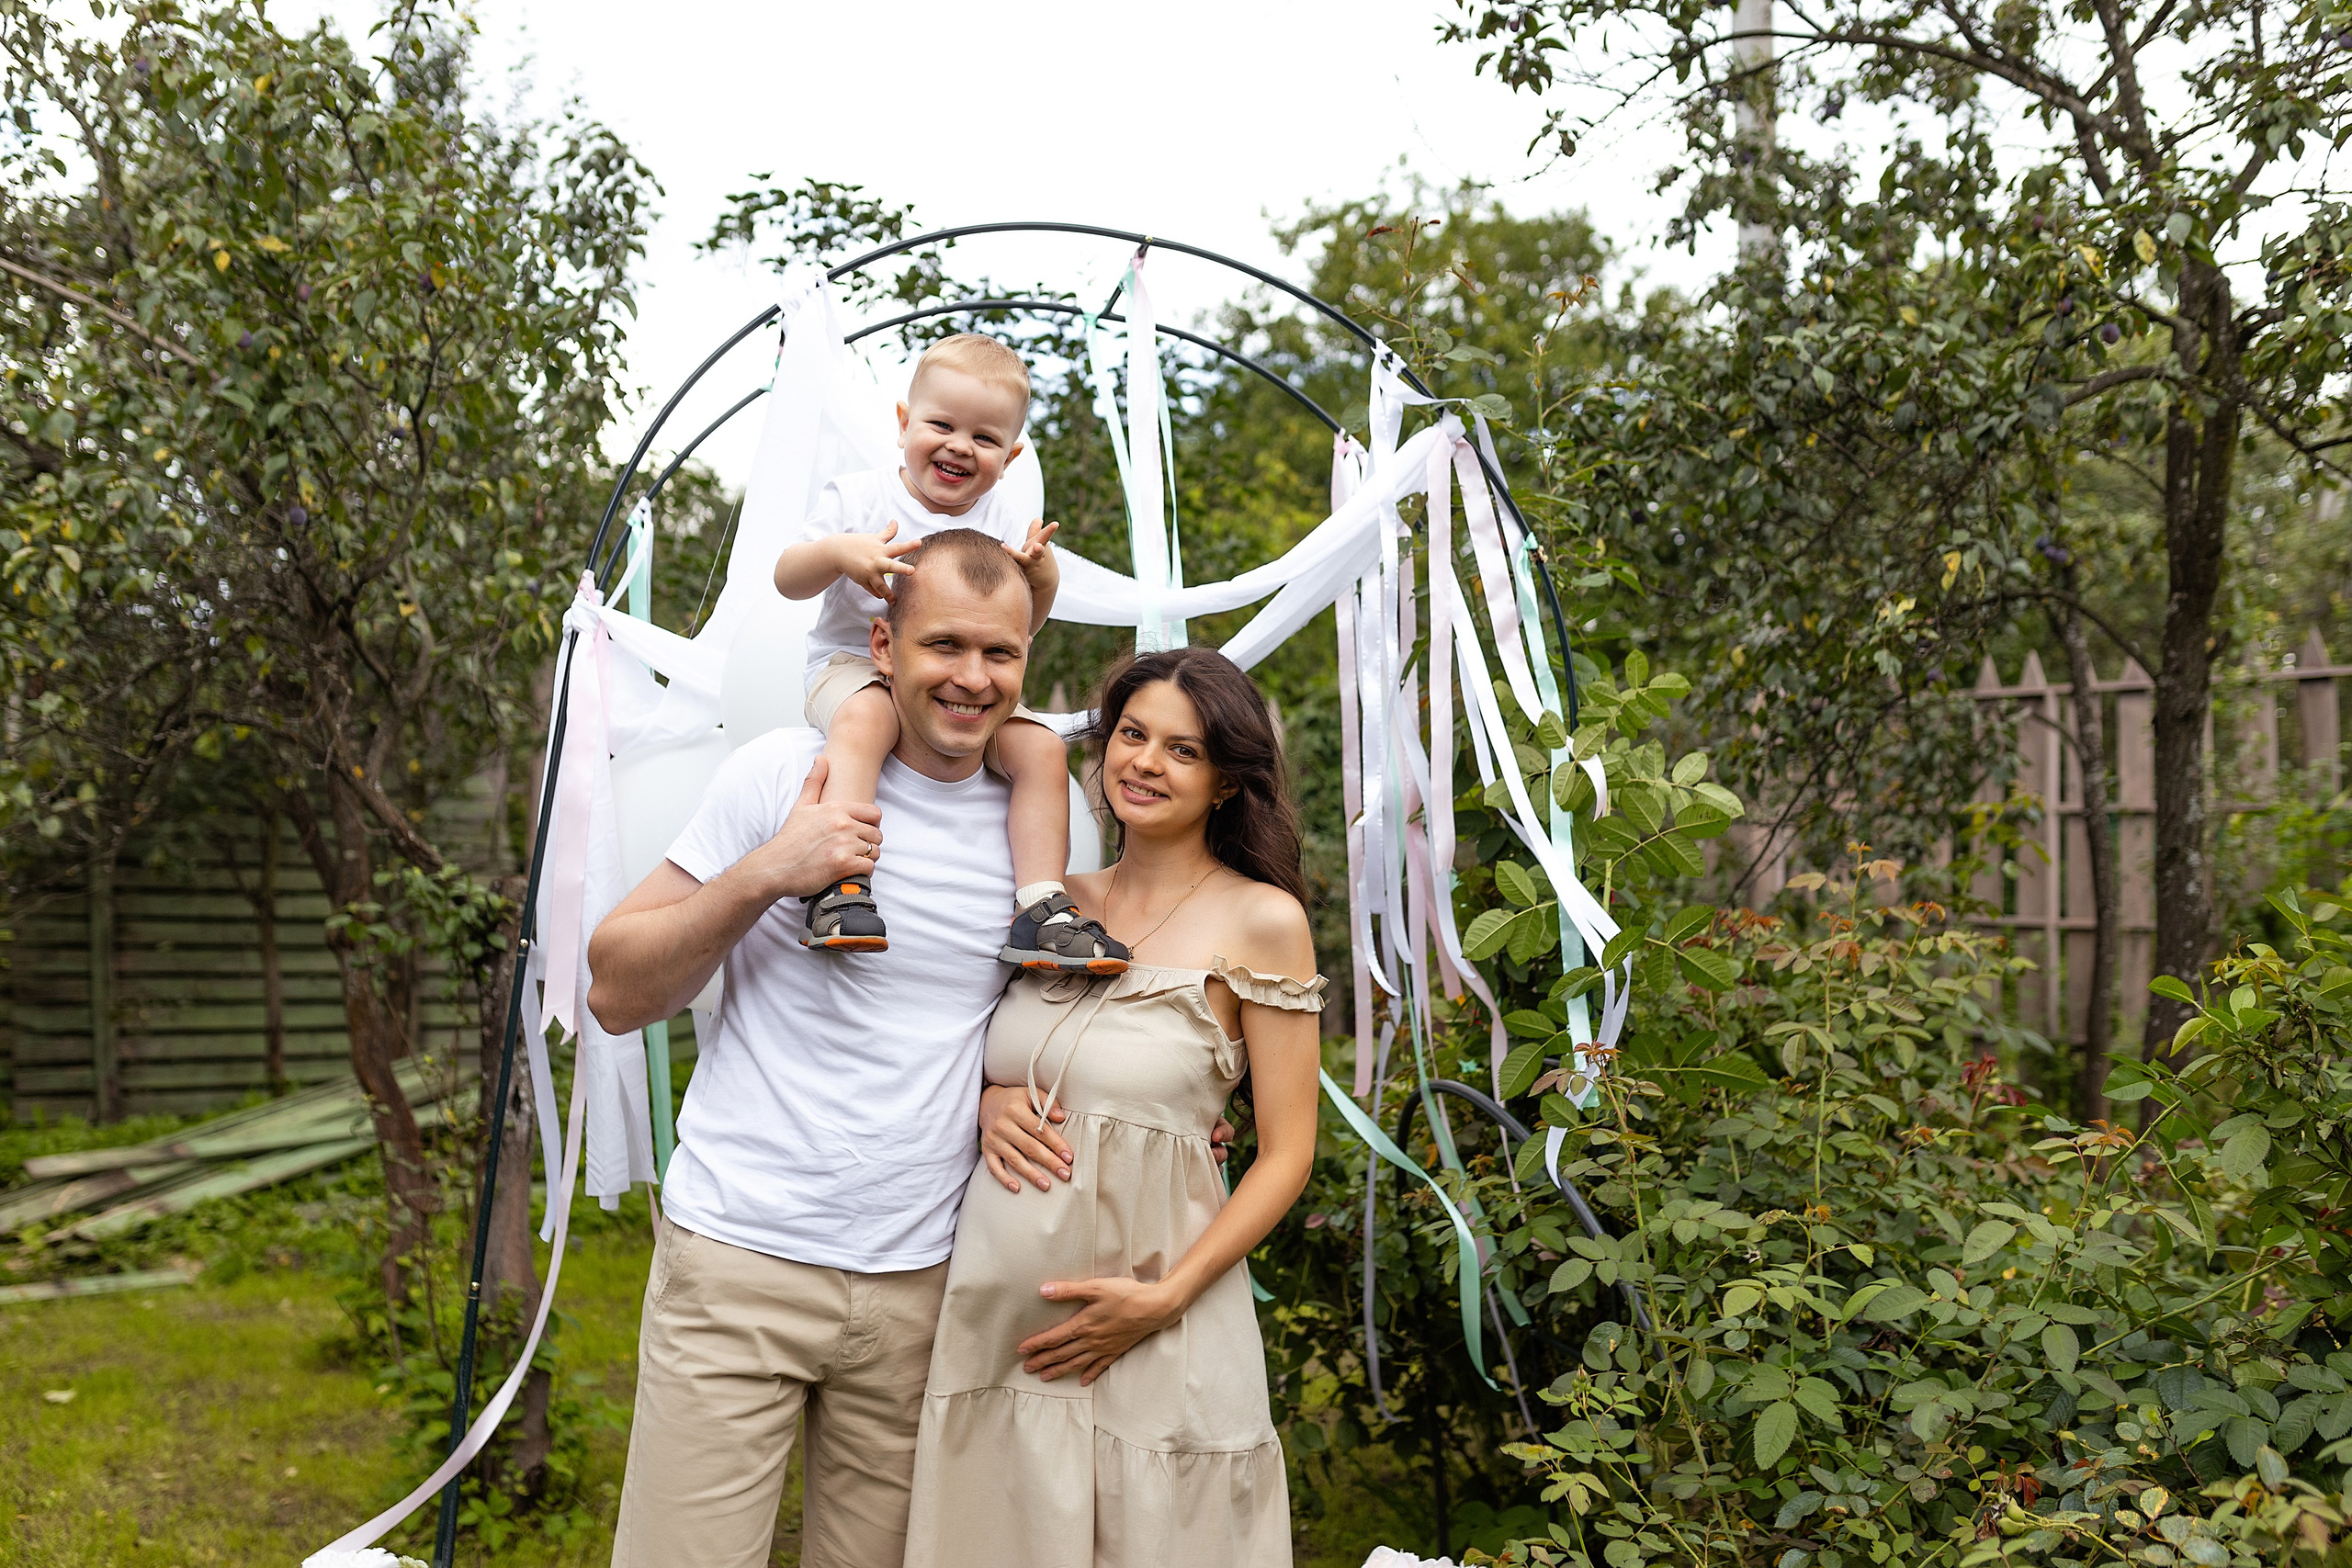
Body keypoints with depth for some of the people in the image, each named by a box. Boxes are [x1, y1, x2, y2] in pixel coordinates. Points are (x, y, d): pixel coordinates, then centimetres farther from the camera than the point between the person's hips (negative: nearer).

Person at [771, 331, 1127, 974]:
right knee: (863, 717, -38)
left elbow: (1018, 630, 3)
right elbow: (787, 580, -7)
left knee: (1042, 750, -17)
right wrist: (838, 554, -28)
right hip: (855, 663, -4)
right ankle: (840, 883, -43)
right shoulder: (857, 498, -2)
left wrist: (1043, 577, -18)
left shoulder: (1002, 522, 6)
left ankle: (1040, 907, -15)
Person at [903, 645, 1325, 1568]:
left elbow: (1286, 1155, -6)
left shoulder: (1261, 921, -6)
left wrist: (1164, 1298, -15)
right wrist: (988, 1105, -3)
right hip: (996, 1307, 4)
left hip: (1152, 1338, -4)